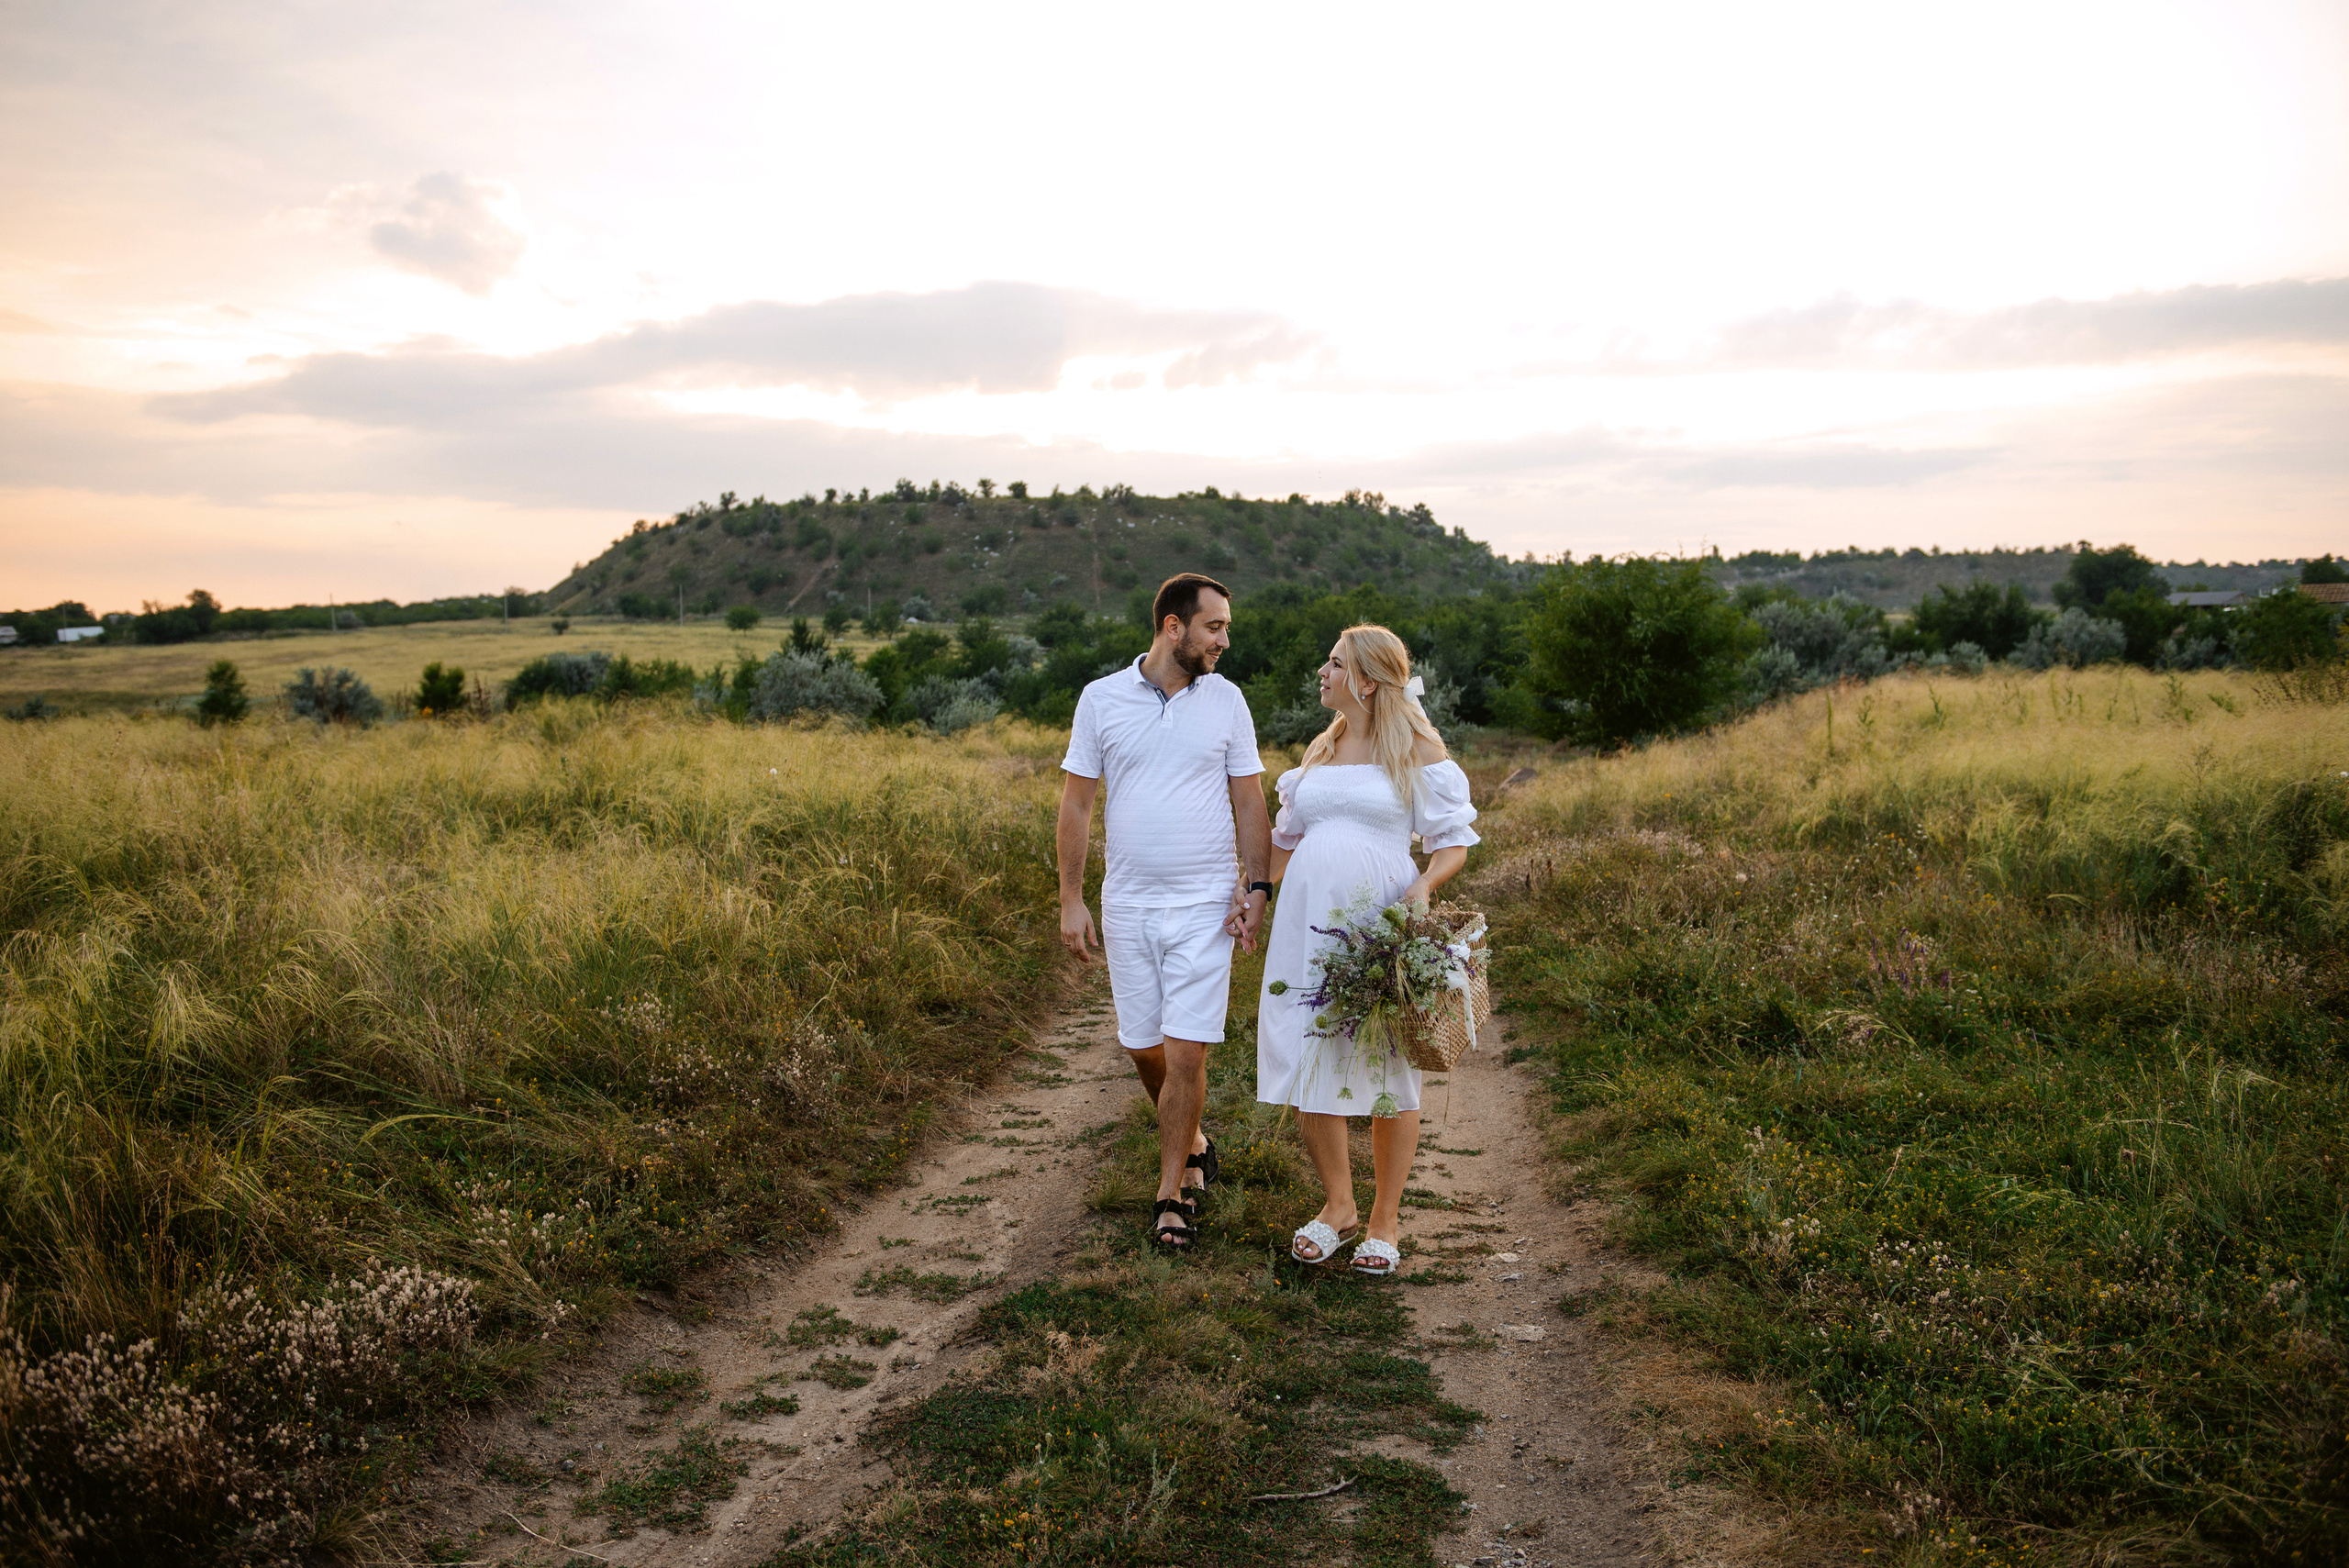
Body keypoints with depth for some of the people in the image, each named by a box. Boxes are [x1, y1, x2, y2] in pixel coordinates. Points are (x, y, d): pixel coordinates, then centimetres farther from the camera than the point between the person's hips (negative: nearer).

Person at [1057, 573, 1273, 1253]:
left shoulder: (1226, 700, 2)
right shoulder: (1102, 699, 0)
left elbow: (1249, 801, 5)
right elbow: (1076, 803, 2)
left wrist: (1258, 888, -6)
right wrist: (1071, 900, -2)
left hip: (1205, 906, -1)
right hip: (1127, 904, 1)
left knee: (1185, 1052, -6)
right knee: (1142, 1044, 11)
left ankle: (1171, 1194, 9)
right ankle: (1191, 1140, 39)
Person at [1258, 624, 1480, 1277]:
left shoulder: (1417, 751, 0)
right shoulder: (1319, 751, 16)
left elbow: (1454, 838, -1)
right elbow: (1287, 837, 26)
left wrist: (1425, 884, -19)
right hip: (1310, 922, 5)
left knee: (1387, 1069, 3)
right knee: (1306, 1063, 4)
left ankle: (1385, 1221, 18)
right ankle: (1338, 1205, 22)